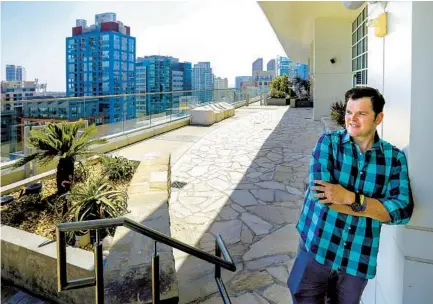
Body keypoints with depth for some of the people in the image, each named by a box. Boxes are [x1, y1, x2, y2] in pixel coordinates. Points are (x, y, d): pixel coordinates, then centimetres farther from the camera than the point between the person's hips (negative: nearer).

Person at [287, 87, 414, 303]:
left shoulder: (394, 158, -2)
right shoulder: (328, 142, -7)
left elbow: (402, 210, -11)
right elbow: (320, 192, -20)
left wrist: (350, 198, -22)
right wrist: (378, 208, -17)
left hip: (358, 260, 2)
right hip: (316, 249, -1)